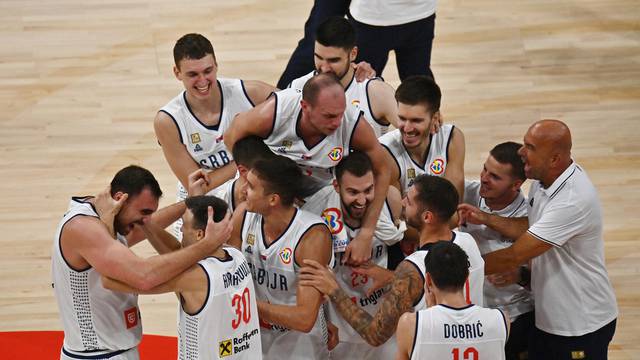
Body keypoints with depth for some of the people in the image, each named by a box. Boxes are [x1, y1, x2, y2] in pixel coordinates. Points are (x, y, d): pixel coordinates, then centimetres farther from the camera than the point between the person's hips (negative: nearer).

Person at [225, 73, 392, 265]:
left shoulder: (355, 127, -34)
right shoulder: (273, 113, -36)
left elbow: (382, 171, -17)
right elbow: (232, 139, -15)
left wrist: (365, 235, -20)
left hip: (320, 192, 1)